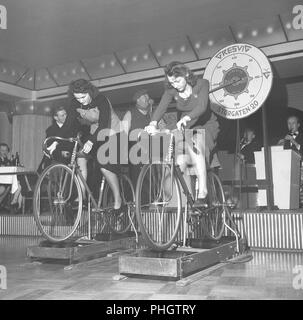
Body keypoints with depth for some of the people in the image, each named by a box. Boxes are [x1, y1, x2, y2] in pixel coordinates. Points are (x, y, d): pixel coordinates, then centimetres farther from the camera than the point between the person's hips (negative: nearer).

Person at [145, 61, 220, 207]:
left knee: (195, 146, -36)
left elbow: (202, 106, -30)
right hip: (187, 129, 4)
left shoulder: (201, 84, -14)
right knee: (180, 162, -17)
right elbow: (161, 107, -16)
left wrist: (186, 118, -49)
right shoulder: (171, 90, -3)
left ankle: (202, 193, -32)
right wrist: (153, 123, -36)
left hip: (206, 126, -4)